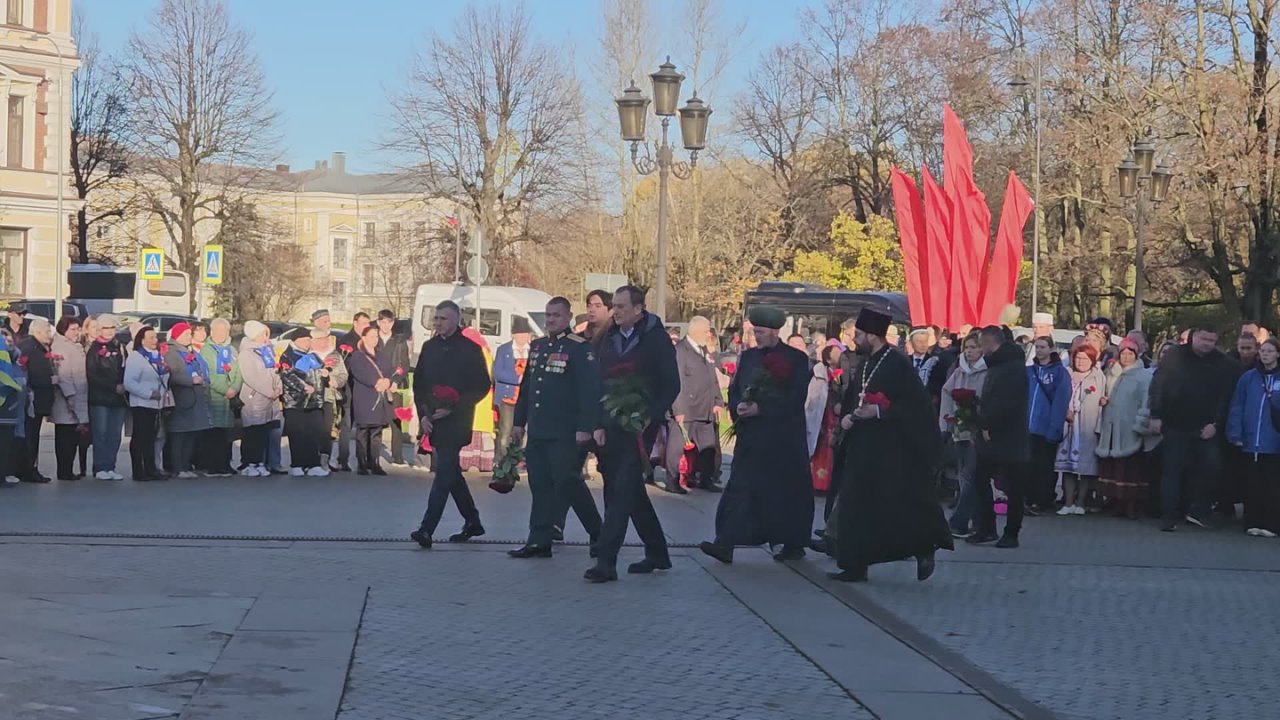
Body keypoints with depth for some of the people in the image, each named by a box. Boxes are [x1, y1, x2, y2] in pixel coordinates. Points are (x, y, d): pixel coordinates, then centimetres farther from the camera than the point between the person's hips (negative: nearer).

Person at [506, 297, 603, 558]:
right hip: (537, 431, 7)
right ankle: (539, 541, 8)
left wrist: (585, 428, -18)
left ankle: (599, 535, 12)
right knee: (540, 486, 6)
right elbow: (526, 386, 20)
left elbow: (589, 390, -13)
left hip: (564, 433, -7)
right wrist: (518, 421, 17)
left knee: (568, 483, -3)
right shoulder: (537, 346, 15)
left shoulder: (580, 348, -8)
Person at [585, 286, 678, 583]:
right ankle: (657, 553, 25)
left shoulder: (656, 339, -7)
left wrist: (650, 417, -17)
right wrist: (600, 424, 7)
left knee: (623, 491, -13)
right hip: (613, 426, 7)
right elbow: (602, 384, 15)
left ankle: (605, 561, -18)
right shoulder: (609, 340, 12)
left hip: (641, 426, -7)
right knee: (632, 491, 13)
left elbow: (671, 385, -8)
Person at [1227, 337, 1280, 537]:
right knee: (1253, 485, 7)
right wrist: (1235, 434, -3)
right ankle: (1253, 522, 12)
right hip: (1251, 442, 2)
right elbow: (1237, 408, 4)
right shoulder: (1248, 378, 6)